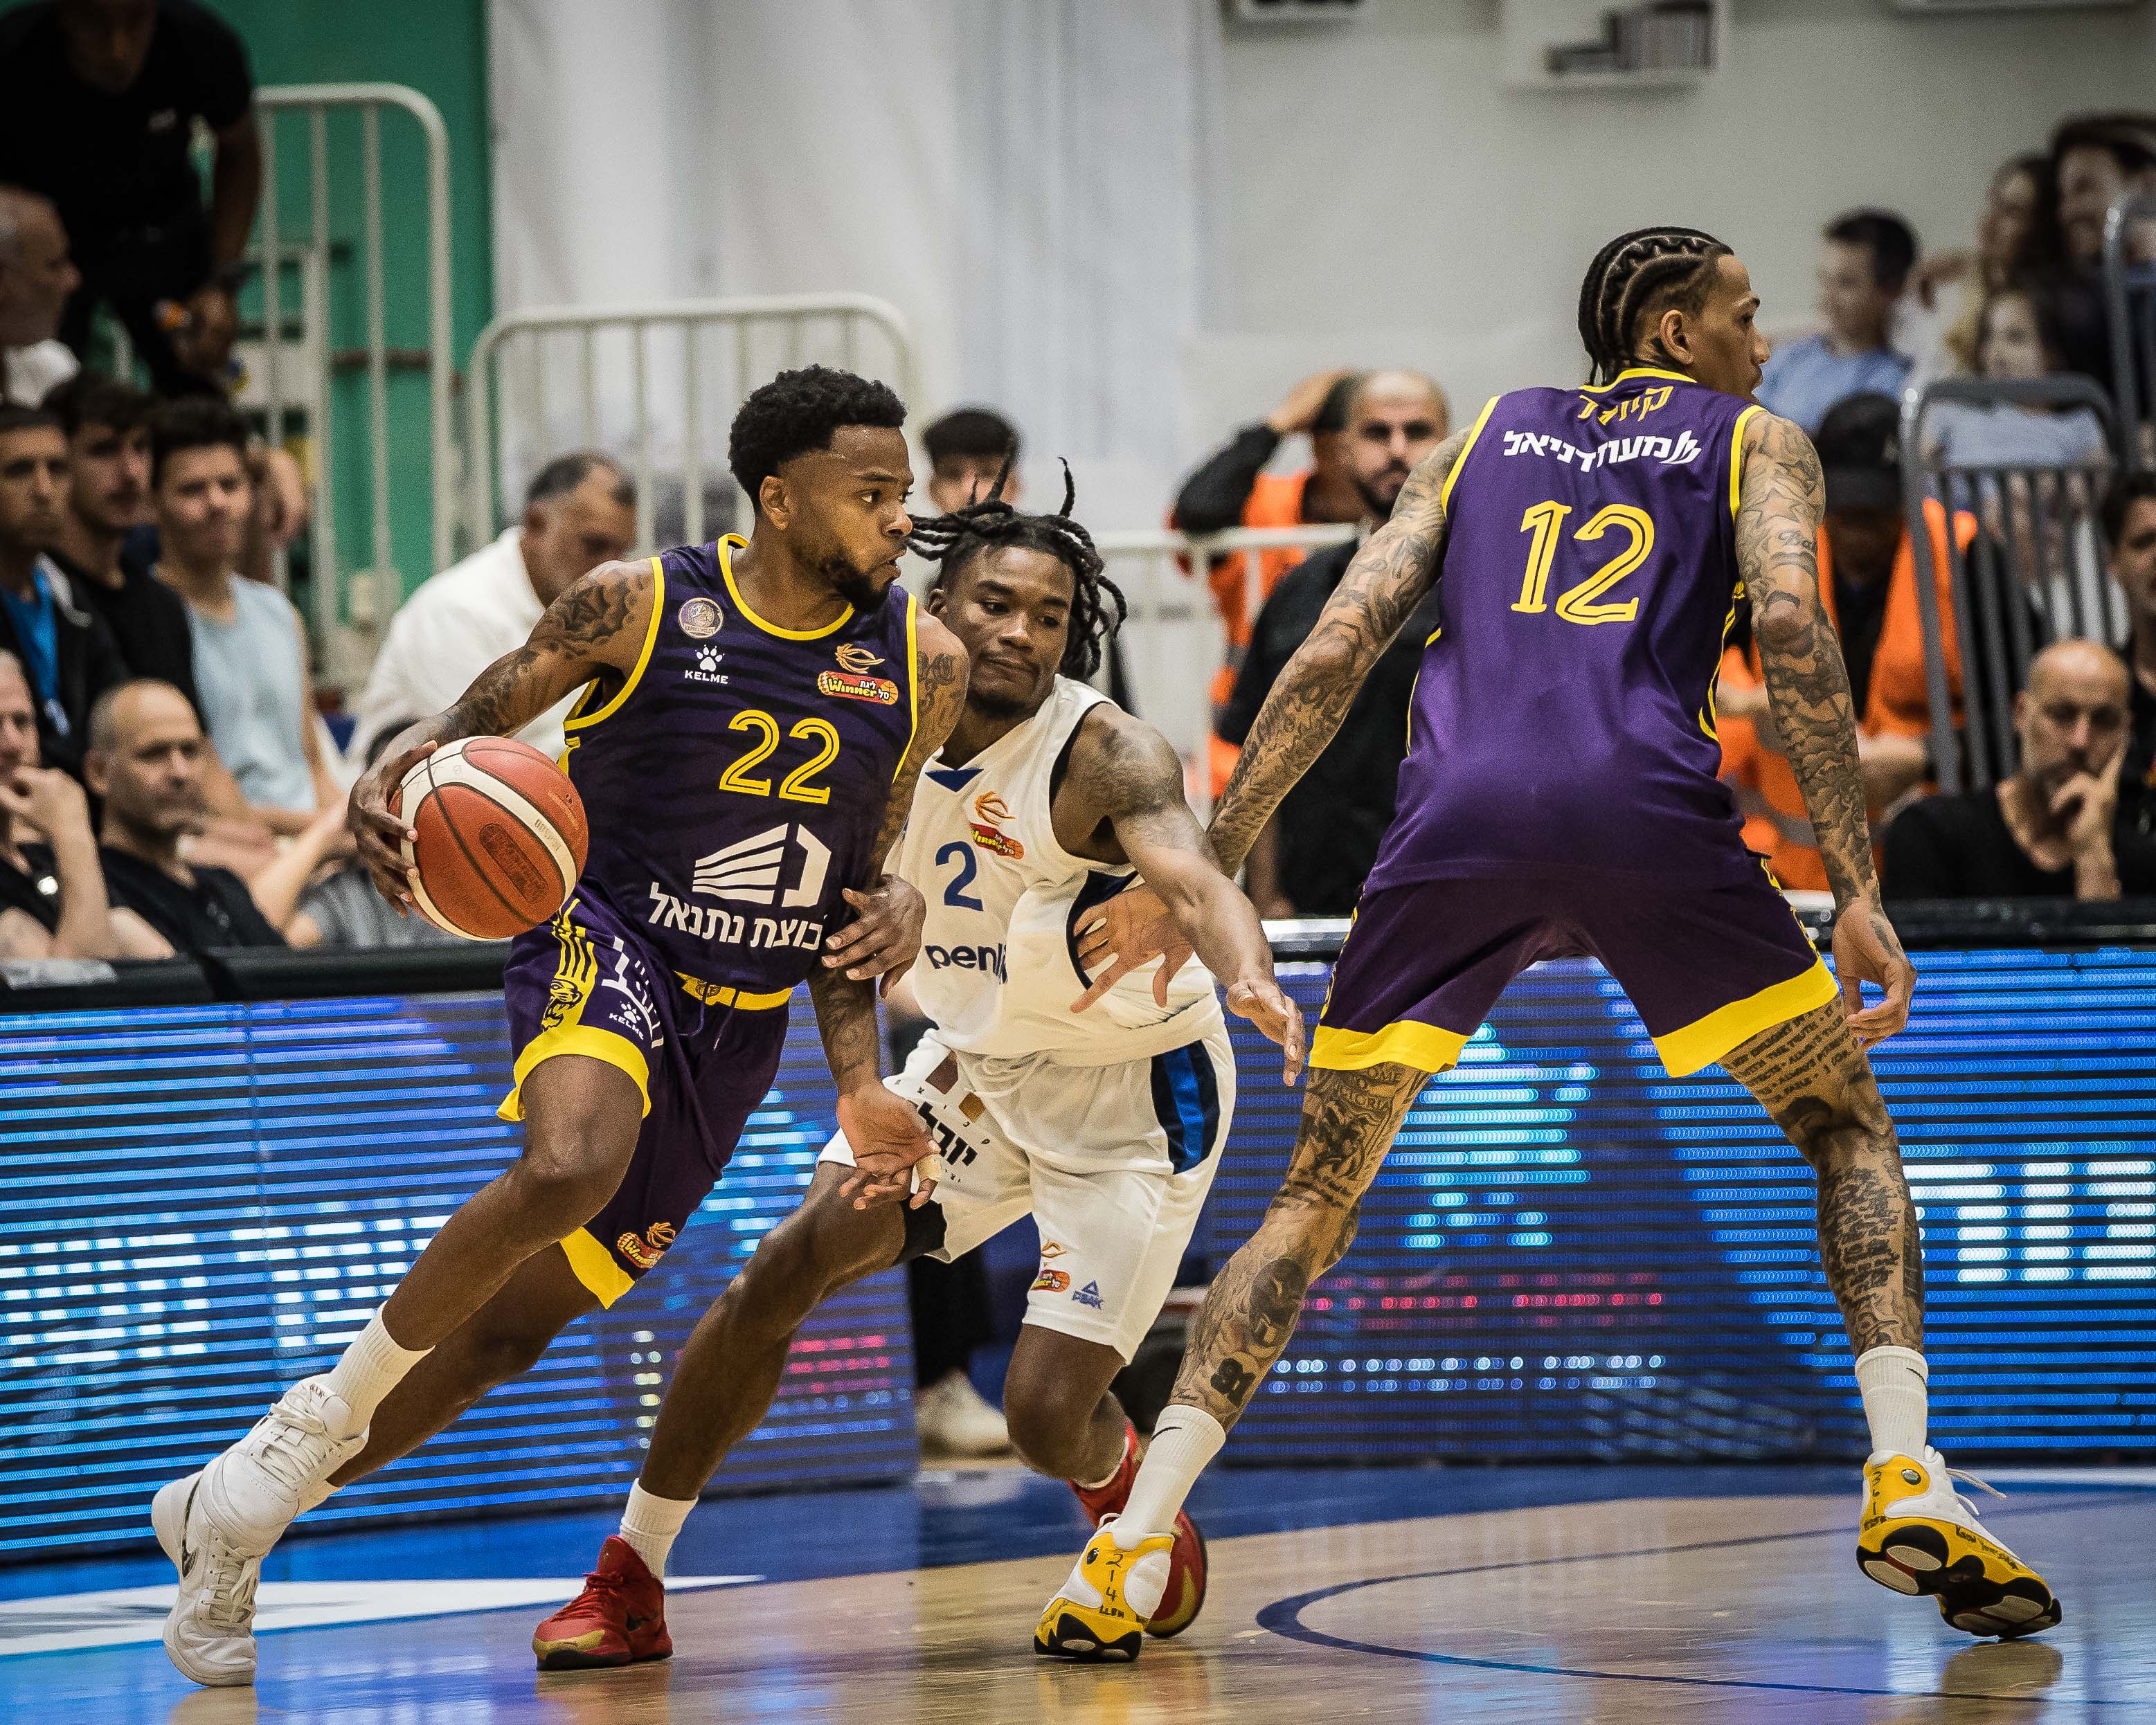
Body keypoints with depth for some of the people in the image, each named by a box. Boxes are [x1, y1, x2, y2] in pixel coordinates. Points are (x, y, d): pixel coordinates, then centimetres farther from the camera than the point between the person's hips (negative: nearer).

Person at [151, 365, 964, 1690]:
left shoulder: (923, 665, 1)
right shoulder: (638, 608, -10)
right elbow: (471, 722, 0)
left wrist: (858, 1080, 5)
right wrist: (386, 783, -24)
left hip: (739, 1029, 5)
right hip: (604, 944, -5)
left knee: (516, 1325, 5)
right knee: (570, 1169, -37)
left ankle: (231, 1514, 22)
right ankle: (323, 1413, -17)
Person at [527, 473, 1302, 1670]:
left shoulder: (1102, 754, -28)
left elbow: (1191, 882, -47)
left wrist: (1248, 979, -69)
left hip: (1135, 1092, -5)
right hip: (978, 1063, 5)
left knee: (1048, 1415, -13)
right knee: (787, 1267, -10)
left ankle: (1141, 1515, 26)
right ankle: (629, 1582, 1)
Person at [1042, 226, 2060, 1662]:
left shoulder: (1485, 438, 30)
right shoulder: (1758, 444, 21)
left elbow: (1331, 657, 20)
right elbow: (1793, 629, 1)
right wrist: (1859, 890, -3)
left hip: (1461, 812, 2)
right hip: (1644, 802, -2)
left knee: (1322, 1190, 14)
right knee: (1848, 1127, 16)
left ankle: (1131, 1555, 1)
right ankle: (1910, 1491, -3)